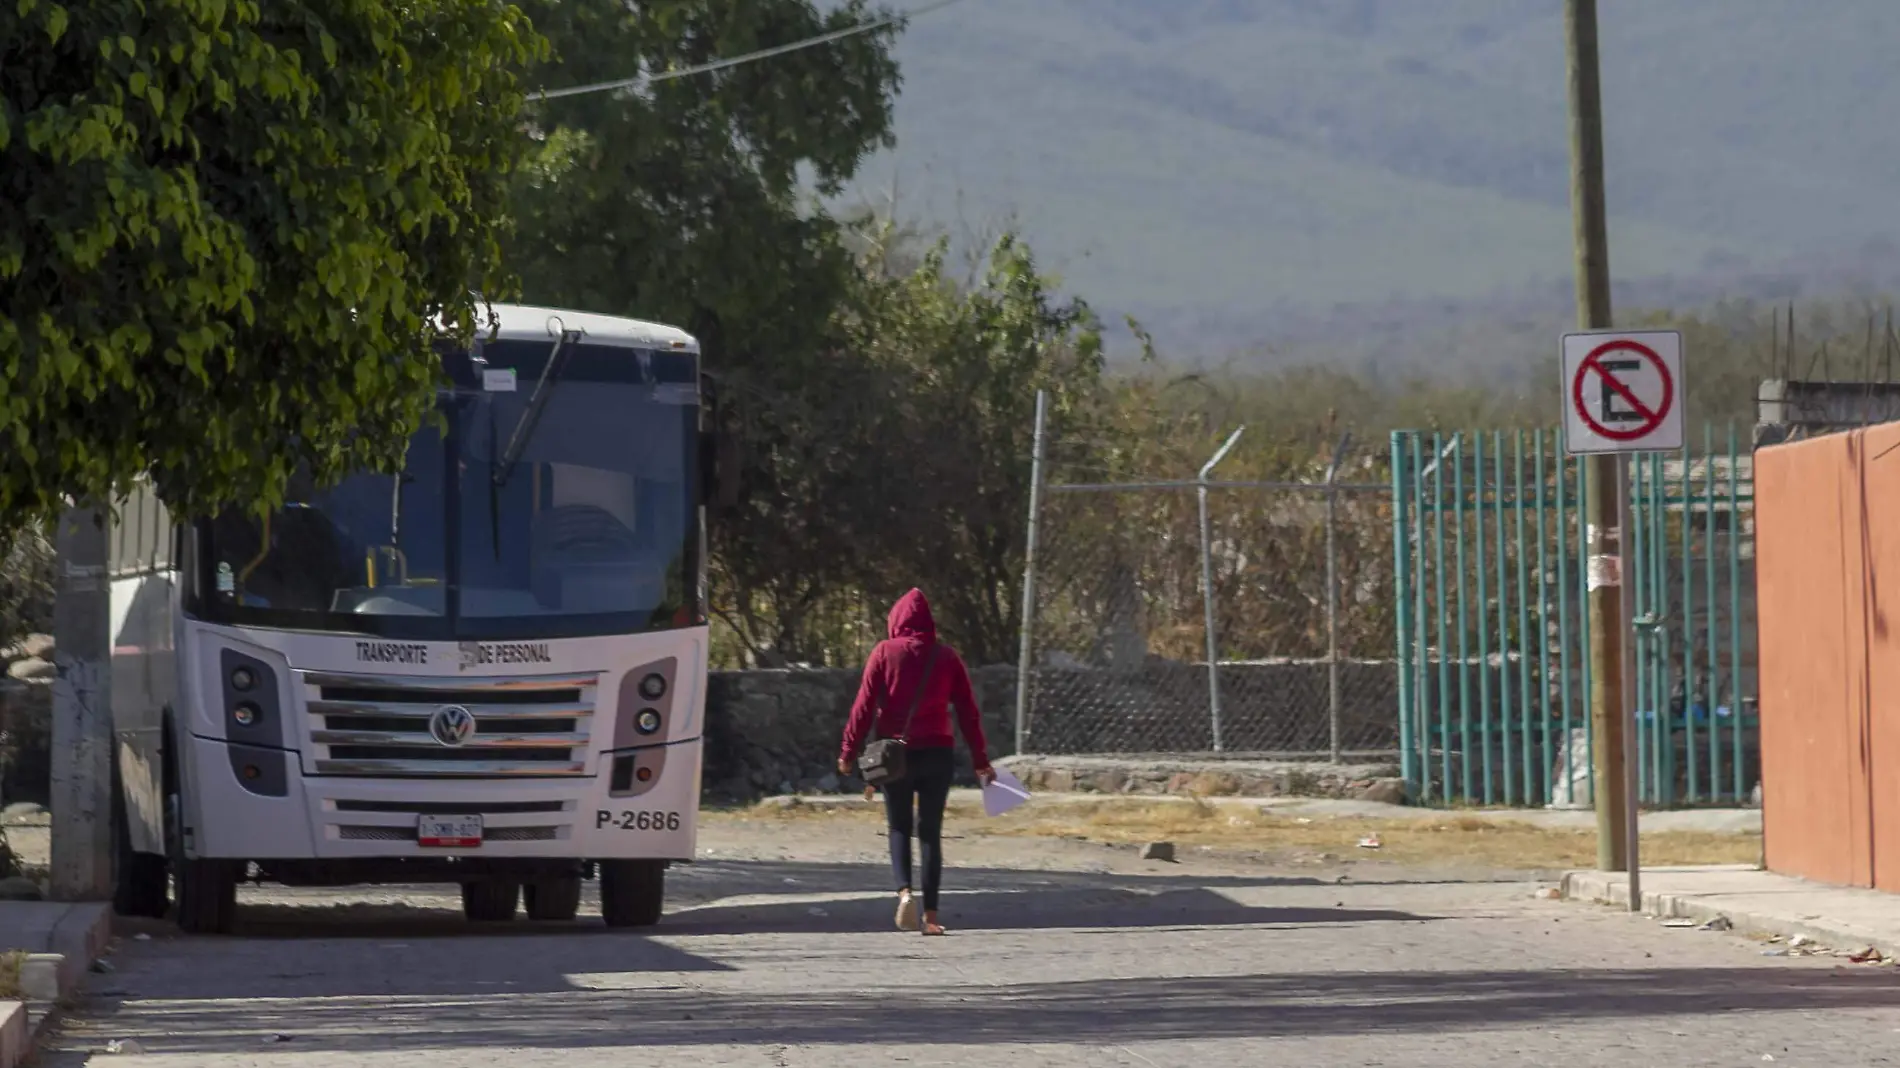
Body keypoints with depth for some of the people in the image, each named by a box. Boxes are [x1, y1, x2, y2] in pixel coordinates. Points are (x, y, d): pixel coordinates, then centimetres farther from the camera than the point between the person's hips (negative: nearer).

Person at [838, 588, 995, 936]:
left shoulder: (885, 652, -3)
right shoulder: (947, 657, 4)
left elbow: (864, 705, -6)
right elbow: (968, 711, 5)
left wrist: (849, 751, -1)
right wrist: (980, 760, 10)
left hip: (896, 751, -1)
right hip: (938, 752, 1)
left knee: (899, 828, 9)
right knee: (931, 832, 8)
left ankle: (904, 890, -17)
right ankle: (931, 914, 3)